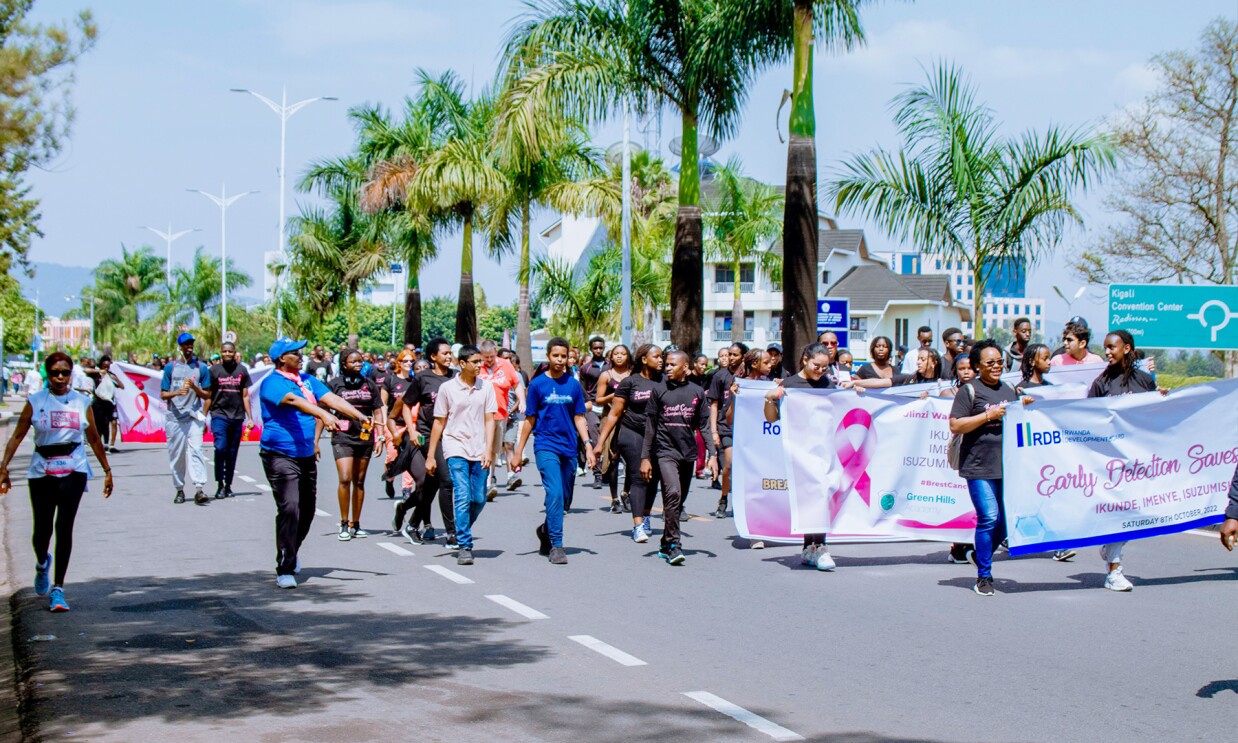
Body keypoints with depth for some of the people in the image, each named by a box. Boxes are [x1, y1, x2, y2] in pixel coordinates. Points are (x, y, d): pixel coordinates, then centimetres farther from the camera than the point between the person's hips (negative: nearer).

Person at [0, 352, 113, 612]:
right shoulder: (35, 402, 2)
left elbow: (94, 439, 14)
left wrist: (107, 471, 16)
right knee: (42, 529, 4)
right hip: (42, 471, 0)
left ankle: (58, 588, -7)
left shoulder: (82, 403, 6)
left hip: (73, 471, 0)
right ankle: (42, 564, 40)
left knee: (64, 527, -11)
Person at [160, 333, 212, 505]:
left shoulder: (201, 367, 8)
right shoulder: (171, 367, 9)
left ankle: (199, 489, -22)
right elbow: (163, 394, 8)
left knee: (196, 450, -14)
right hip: (174, 417, 1)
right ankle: (179, 490, 14)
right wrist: (177, 393, -13)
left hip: (194, 416, -1)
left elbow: (207, 395, 9)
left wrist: (194, 388, -11)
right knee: (176, 454, 3)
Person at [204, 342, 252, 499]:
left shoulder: (242, 370, 8)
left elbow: (245, 396, 12)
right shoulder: (214, 370, 3)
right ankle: (220, 485, -11)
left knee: (232, 453, 6)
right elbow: (208, 396, 6)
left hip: (237, 417, 2)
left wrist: (250, 418, 8)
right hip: (219, 414, -2)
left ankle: (228, 485, 17)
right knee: (220, 448, -17)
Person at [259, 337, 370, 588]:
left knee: (307, 509, 14)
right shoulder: (272, 383, -11)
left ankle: (291, 553, 37)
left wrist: (360, 416, -11)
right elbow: (294, 401, -29)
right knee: (289, 509, -17)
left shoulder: (307, 380, 11)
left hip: (306, 456, 8)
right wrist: (323, 414, -43)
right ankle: (285, 569, -13)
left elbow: (332, 399, 2)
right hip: (281, 456, -8)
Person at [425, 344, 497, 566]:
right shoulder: (447, 388, -1)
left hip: (479, 451, 3)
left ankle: (462, 533, 30)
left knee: (479, 499, 5)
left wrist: (488, 450, -7)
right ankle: (464, 547, -11)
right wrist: (430, 455, 4)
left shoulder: (486, 387, 5)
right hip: (456, 449, -3)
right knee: (462, 497, -13)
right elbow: (439, 423, 4)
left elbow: (489, 421, 4)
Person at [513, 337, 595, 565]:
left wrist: (588, 446, 2)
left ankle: (546, 530, 36)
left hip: (569, 448, 4)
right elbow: (530, 420, 4)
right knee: (555, 493, -16)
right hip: (546, 446, -4)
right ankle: (556, 546, -12)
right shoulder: (538, 384, -1)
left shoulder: (573, 385, 7)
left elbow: (579, 418, 11)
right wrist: (519, 451, 3)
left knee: (564, 500, 10)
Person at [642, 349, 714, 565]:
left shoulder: (697, 392, 8)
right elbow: (650, 427, 6)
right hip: (665, 451, -3)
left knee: (678, 499, 8)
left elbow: (704, 426, 12)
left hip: (688, 453, 3)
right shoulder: (659, 392, 3)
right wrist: (645, 457, 3)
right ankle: (674, 544, -19)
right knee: (672, 493, -21)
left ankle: (666, 545, 22)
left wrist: (712, 454, 5)